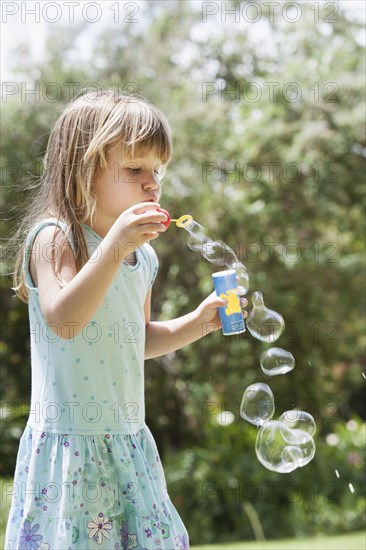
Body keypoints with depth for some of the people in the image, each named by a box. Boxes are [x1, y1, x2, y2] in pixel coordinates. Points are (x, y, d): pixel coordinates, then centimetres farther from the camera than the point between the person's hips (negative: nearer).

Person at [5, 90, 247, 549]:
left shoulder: (142, 256, 12)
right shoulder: (55, 237, -12)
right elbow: (63, 320, -28)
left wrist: (198, 322, 9)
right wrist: (115, 244, -32)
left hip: (129, 441, 7)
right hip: (70, 442, -7)